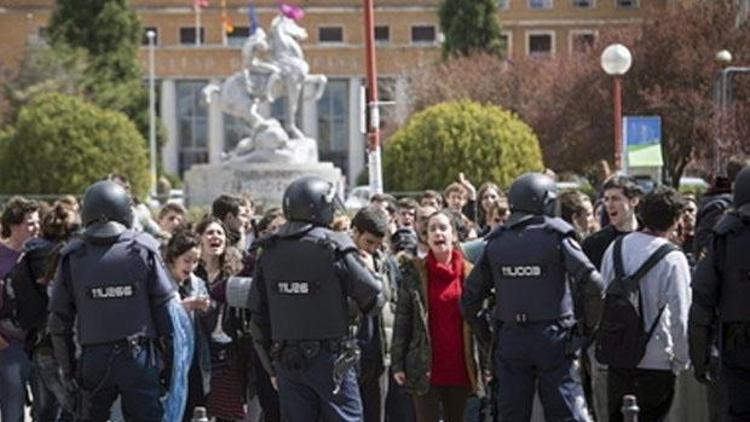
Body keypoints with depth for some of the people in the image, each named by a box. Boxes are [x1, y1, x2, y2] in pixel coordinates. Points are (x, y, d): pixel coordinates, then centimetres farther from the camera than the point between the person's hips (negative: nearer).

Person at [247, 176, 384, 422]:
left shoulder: (269, 253, 4)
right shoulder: (334, 247, -11)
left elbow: (257, 316, 8)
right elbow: (373, 300, -7)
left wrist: (272, 367, 16)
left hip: (286, 361, 5)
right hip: (330, 360, -5)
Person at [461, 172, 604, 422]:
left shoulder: (495, 243, 6)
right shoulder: (556, 236, -6)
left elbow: (470, 297, 8)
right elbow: (592, 282, -14)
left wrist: (486, 338, 16)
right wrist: (589, 326, 0)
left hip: (510, 339, 3)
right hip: (551, 337, -3)